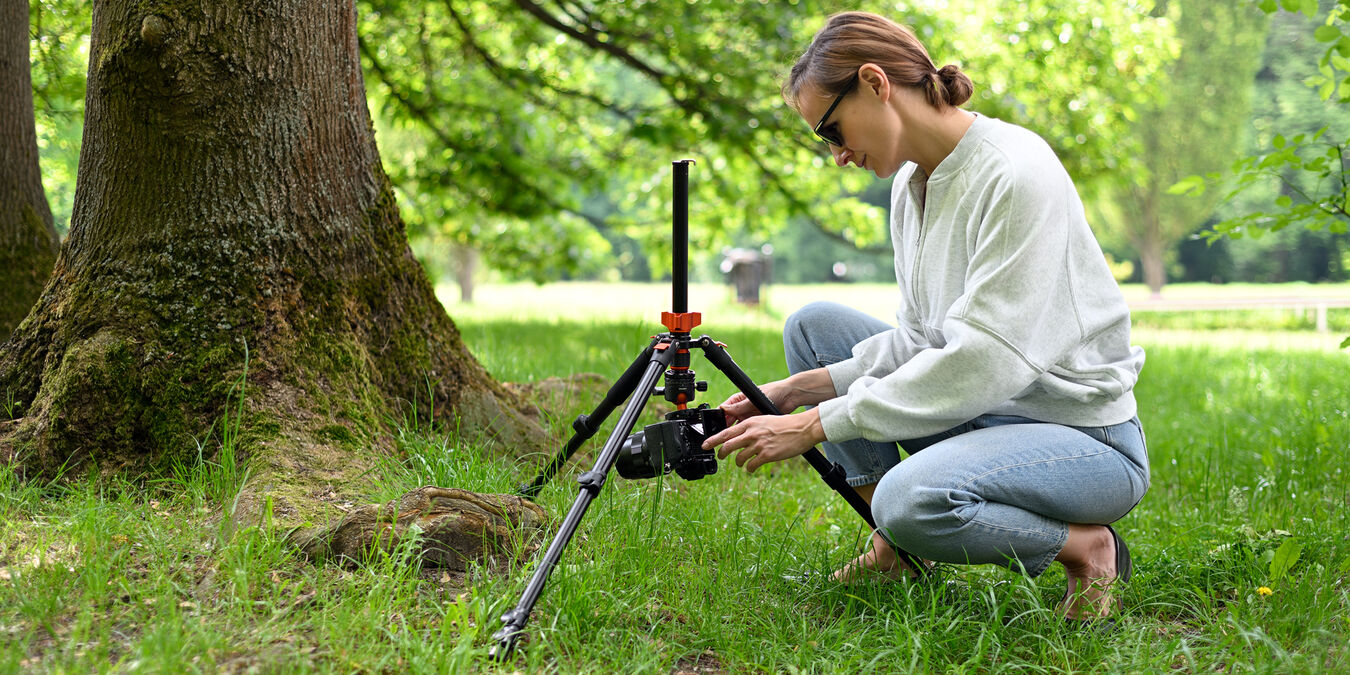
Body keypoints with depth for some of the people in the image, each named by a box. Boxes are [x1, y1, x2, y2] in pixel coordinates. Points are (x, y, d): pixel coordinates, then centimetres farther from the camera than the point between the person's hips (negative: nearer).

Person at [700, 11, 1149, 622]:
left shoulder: (1015, 171, -21)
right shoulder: (910, 183, 6)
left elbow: (985, 359, -26)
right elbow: (919, 339, 8)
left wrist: (816, 425, -25)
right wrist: (799, 390, -6)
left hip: (1087, 439, -9)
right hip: (985, 414, 9)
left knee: (912, 499, -35)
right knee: (814, 324, 8)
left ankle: (1084, 547, -7)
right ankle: (895, 549, 6)